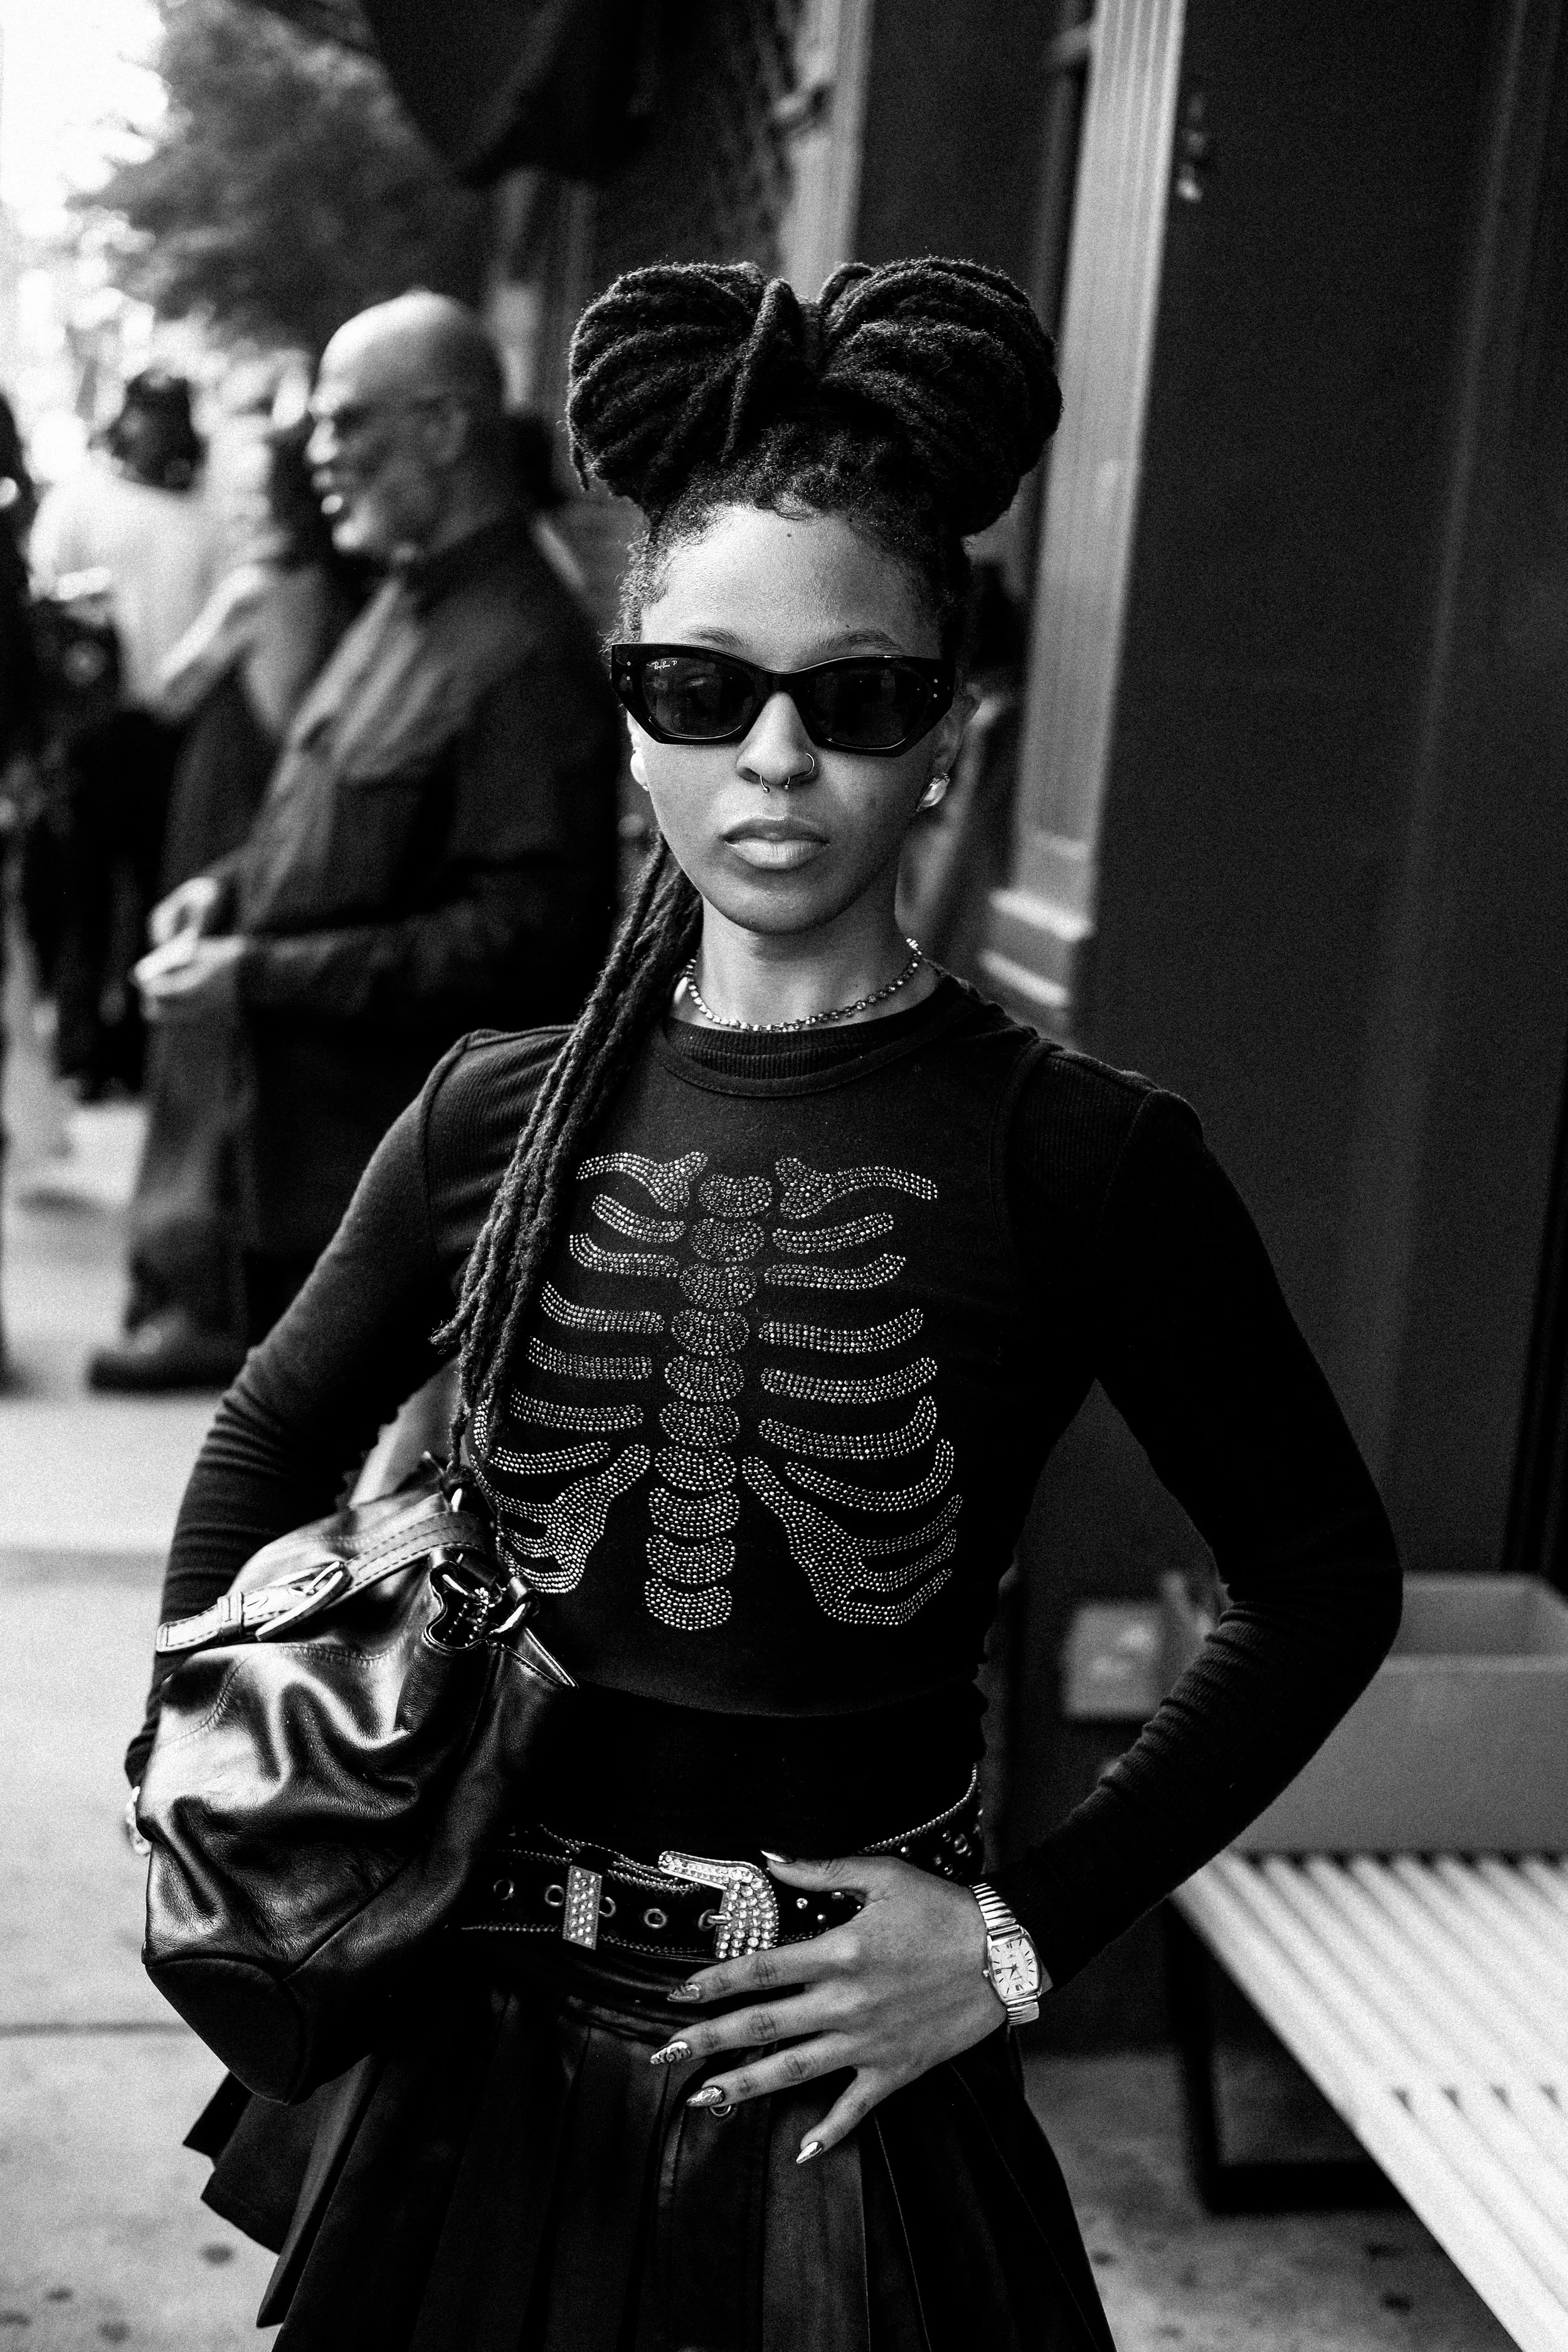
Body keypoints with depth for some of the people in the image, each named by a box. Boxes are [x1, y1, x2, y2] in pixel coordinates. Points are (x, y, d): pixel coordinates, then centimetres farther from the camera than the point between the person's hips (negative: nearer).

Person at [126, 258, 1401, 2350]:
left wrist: (1032, 1930, -7)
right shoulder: (501, 1116, -4)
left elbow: (1326, 1583, -4)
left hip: (837, 2070, -2)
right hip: (481, 2049, 3)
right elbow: (265, 1453, 13)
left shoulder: (1083, 1159, -13)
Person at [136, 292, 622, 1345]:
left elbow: (526, 931, -25)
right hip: (306, 1146, 10)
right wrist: (235, 885, 4)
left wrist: (263, 974, -23)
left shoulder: (524, 653, -20)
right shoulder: (408, 604, 11)